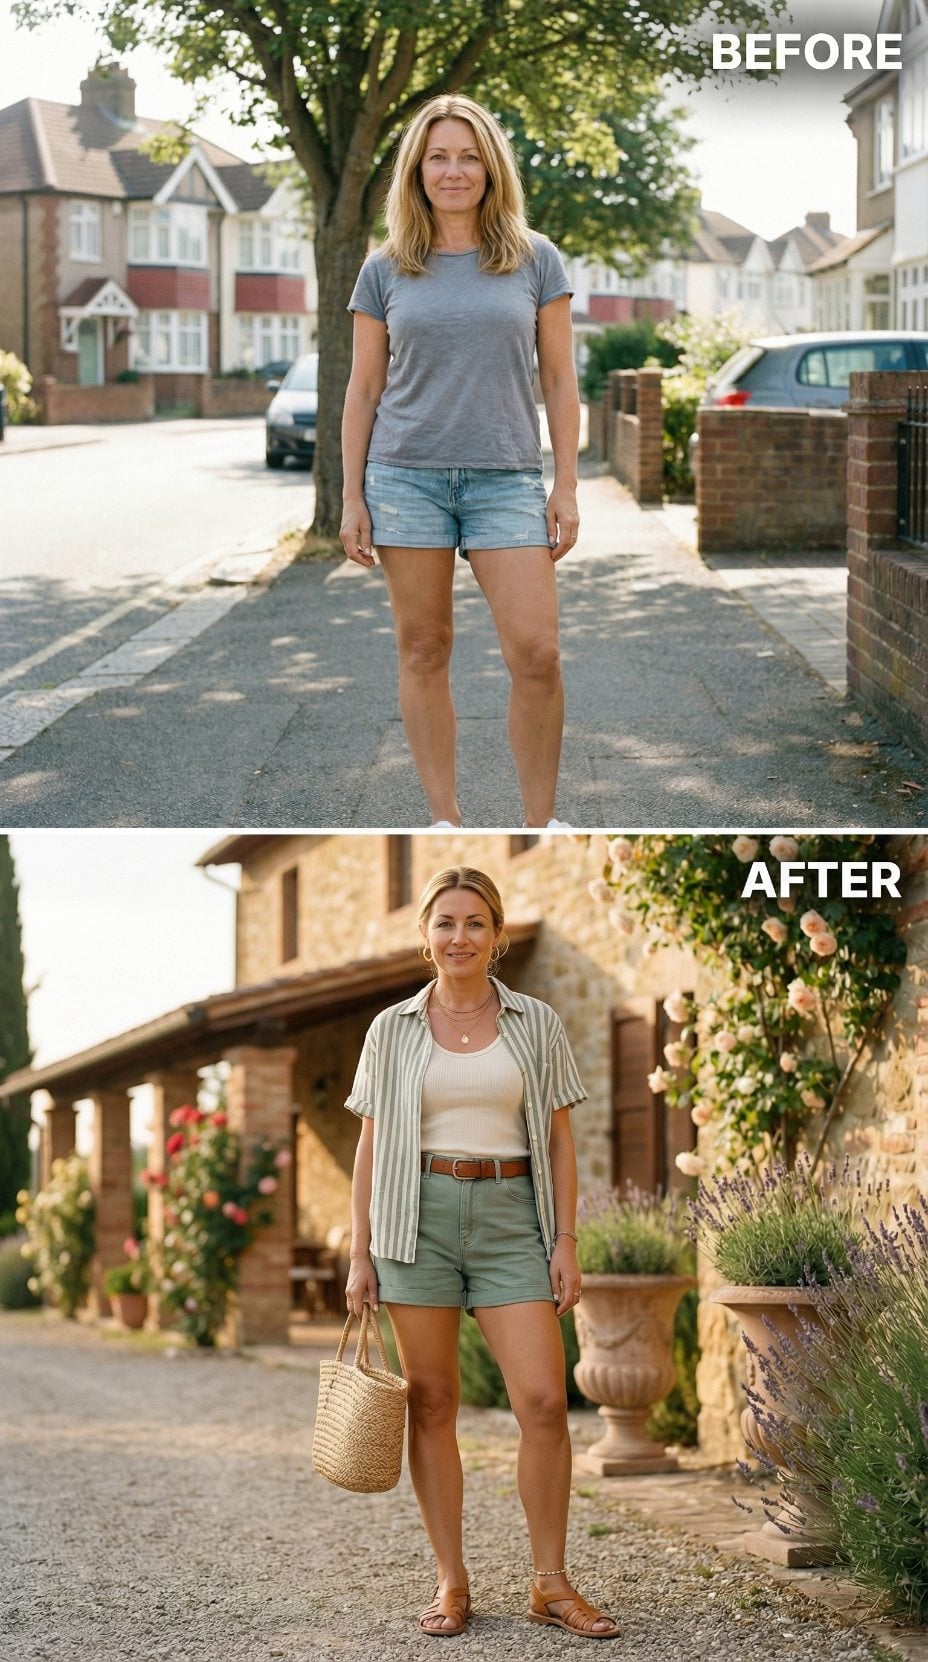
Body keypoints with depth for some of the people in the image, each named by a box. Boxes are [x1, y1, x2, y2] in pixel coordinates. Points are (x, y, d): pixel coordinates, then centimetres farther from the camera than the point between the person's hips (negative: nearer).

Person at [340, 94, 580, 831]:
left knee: (536, 653, -10)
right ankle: (445, 818, 11)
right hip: (407, 476, 1)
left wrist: (567, 486, 1)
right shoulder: (386, 270, 6)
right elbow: (364, 390, 9)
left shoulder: (536, 260, 5)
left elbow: (559, 380, 6)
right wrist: (352, 497, 4)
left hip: (506, 478, -1)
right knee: (423, 651, 3)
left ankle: (541, 821, 3)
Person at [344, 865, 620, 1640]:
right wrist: (361, 1255, 2)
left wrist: (566, 1242, -1)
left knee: (544, 1400, -9)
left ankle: (552, 1584, 2)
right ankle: (451, 1583, 9)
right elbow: (370, 1147, 7)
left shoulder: (536, 1024, 6)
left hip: (511, 1217, 0)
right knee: (432, 1402, 1)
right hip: (418, 1217, 0)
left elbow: (559, 1140, 7)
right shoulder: (393, 1031, 6)